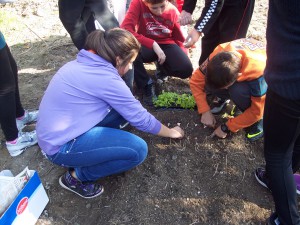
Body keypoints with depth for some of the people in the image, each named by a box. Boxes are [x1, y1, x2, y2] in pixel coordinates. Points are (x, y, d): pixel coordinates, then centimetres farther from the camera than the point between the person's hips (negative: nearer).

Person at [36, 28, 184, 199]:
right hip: (61, 145, -9)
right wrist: (171, 132, 5)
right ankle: (77, 176, 1)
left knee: (123, 108, 6)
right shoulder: (106, 78, -22)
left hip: (56, 132, 9)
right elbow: (140, 118, -11)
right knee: (138, 150, -15)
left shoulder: (85, 63, 3)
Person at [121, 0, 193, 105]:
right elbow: (125, 29, -32)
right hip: (146, 45, -1)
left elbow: (179, 39, 3)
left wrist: (186, 59, -3)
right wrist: (153, 44, -34)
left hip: (167, 45, 2)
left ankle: (162, 69, 10)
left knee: (186, 69, -27)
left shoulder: (173, 11, -9)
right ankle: (147, 84, -10)